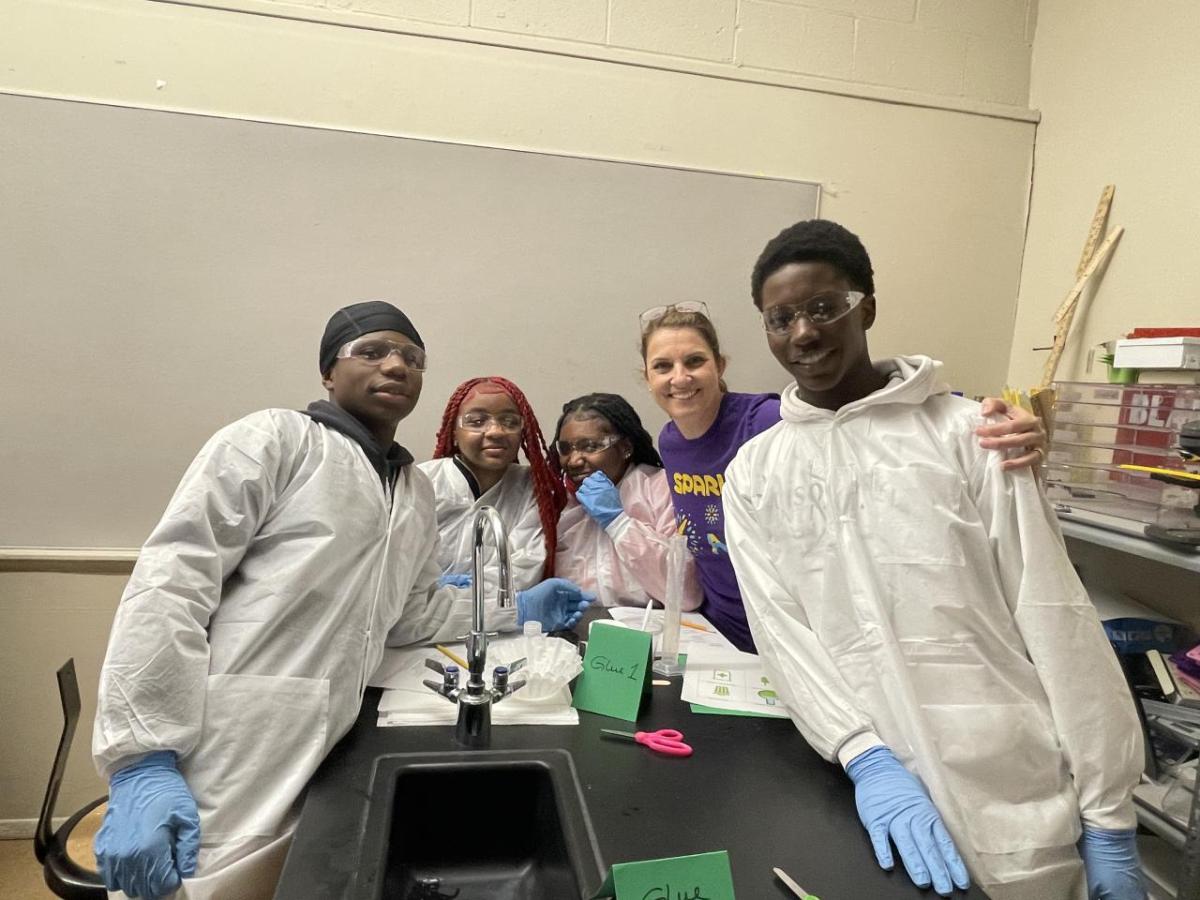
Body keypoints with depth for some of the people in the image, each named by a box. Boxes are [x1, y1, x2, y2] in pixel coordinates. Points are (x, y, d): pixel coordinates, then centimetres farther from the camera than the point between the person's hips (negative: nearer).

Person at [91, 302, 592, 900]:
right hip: (219, 777, -5)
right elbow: (170, 580, -12)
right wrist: (143, 761, -18)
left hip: (312, 773, 6)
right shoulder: (275, 437, -5)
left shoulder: (417, 493, 16)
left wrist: (514, 611, 14)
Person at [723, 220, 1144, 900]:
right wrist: (864, 757, -19)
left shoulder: (966, 433, -5)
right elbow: (780, 629, -5)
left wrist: (1109, 817, -3)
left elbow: (1056, 618, -4)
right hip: (879, 791, 2)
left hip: (1016, 799, -1)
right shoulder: (753, 474, 1)